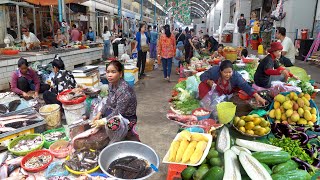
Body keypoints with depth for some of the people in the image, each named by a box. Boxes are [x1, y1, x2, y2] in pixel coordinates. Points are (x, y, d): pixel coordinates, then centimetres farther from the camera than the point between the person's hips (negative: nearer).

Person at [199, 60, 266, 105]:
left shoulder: (236, 75, -30)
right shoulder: (214, 70, -30)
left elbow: (245, 86, -38)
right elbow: (203, 76, -17)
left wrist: (257, 96, -51)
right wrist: (208, 81, -38)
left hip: (229, 94, 1)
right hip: (215, 91, -1)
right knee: (202, 86, -28)